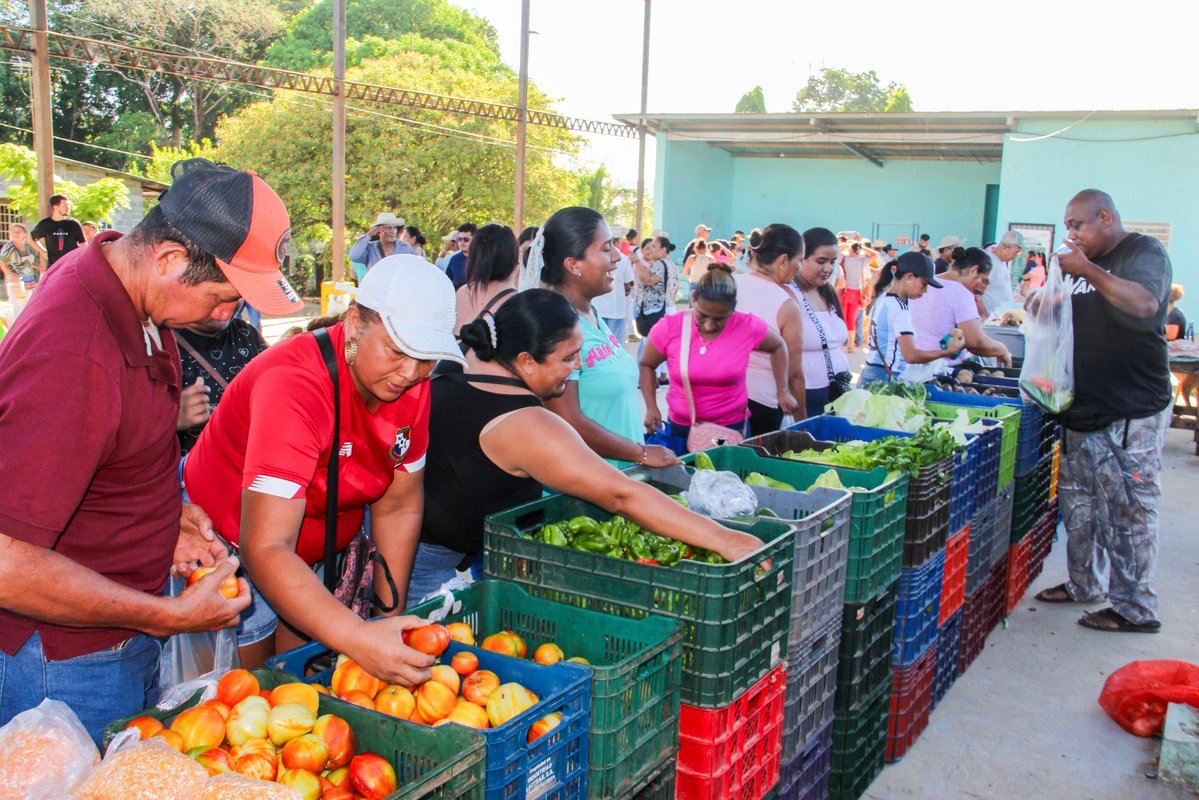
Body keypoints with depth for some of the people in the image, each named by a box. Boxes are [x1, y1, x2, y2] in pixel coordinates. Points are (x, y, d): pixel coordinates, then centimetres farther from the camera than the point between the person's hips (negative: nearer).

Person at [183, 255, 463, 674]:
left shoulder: (412, 386, -14)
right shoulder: (294, 385, -35)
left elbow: (398, 507, -3)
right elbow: (266, 548, -42)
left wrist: (391, 613, -8)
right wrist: (357, 638, -53)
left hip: (318, 552, 6)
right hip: (232, 544, -5)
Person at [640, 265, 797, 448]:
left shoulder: (748, 327, -13)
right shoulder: (669, 328, -14)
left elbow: (778, 346, 9)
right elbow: (647, 365, 4)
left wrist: (783, 390, 2)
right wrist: (651, 407, -8)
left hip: (733, 429, 0)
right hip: (681, 429, 1)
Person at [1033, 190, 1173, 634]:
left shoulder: (1144, 252, -8)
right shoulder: (1092, 263, 18)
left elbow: (1144, 304, -28)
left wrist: (1087, 271, -23)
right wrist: (1049, 304, 7)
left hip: (1132, 414, -9)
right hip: (1085, 410, 9)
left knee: (1129, 511, -5)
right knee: (1078, 502, 15)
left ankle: (1136, 609, 4)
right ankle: (1083, 585, 28)